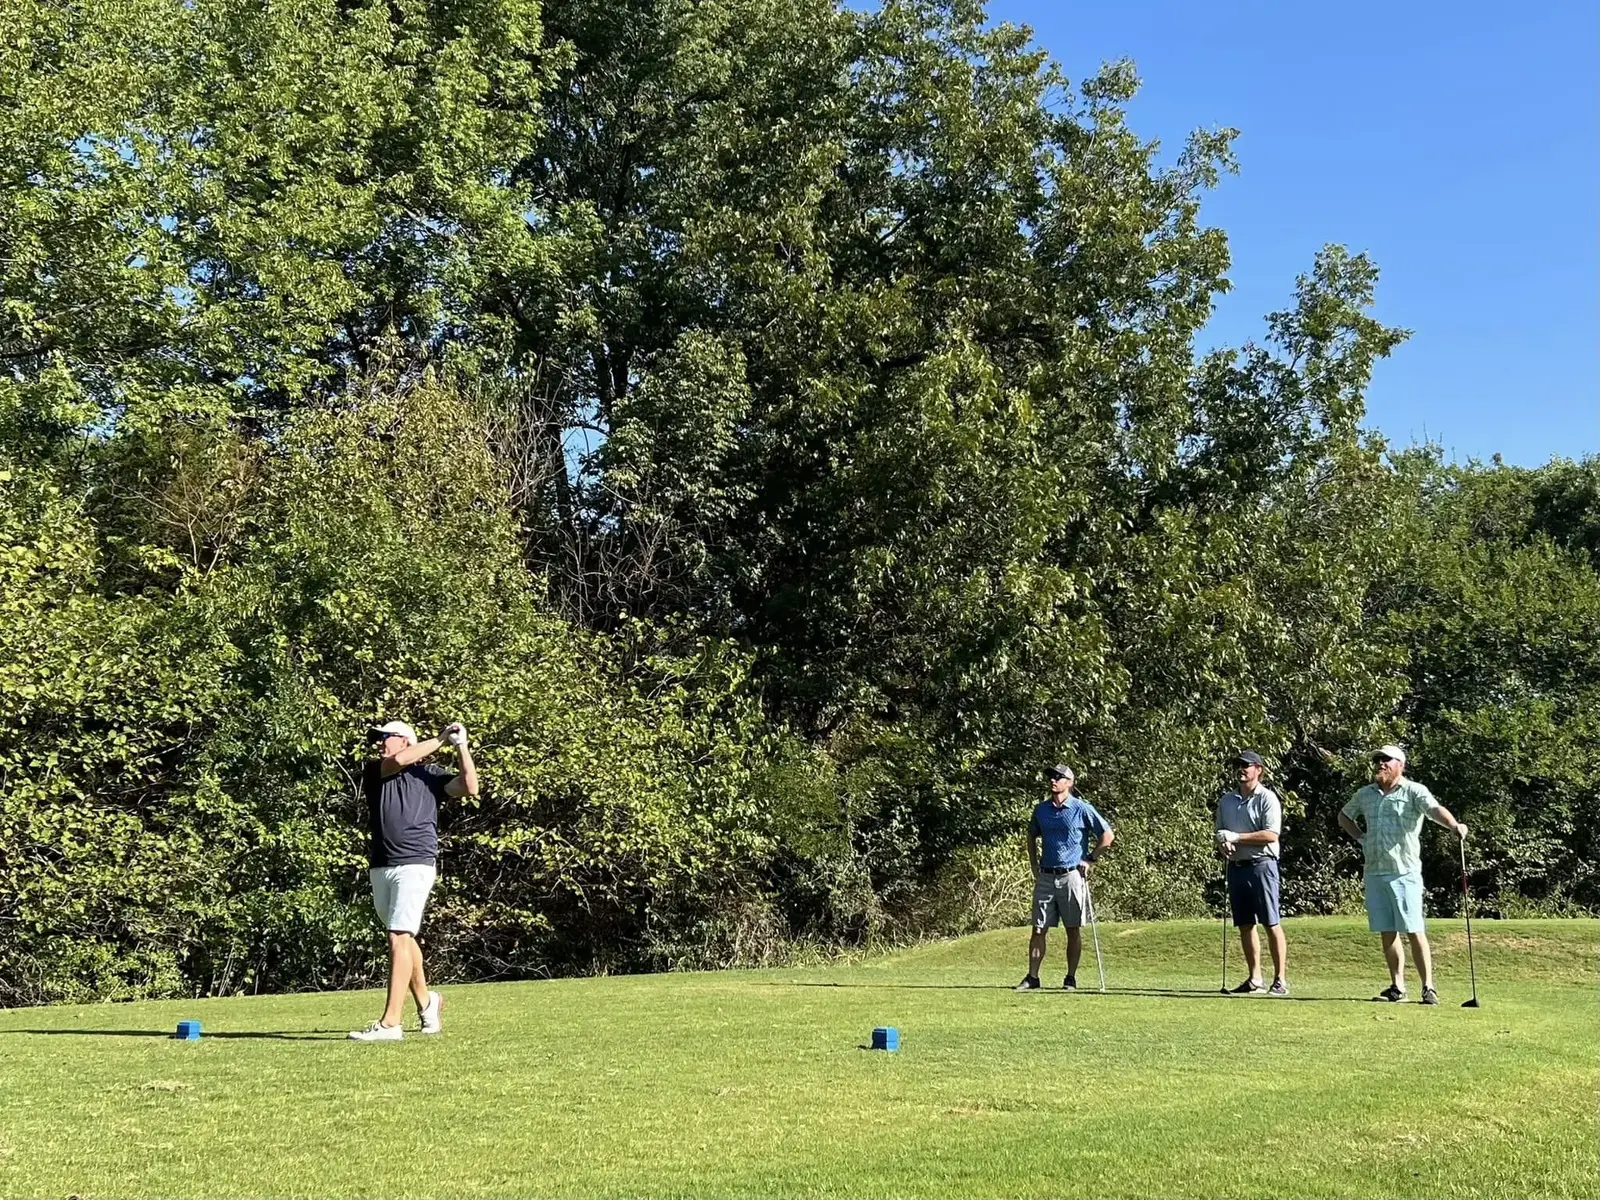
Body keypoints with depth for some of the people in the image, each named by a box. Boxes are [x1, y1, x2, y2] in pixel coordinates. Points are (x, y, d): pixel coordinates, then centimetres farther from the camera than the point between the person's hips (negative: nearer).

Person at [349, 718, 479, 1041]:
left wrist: (460, 745, -7)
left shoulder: (430, 773, 7)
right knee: (403, 939, 15)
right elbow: (398, 762, -6)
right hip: (380, 867, 5)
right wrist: (440, 740, 1)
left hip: (415, 865, -5)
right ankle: (426, 1001, 34)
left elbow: (470, 787, -5)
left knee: (399, 938, -13)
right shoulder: (374, 771, 14)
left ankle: (390, 1023, -18)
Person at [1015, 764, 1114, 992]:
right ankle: (1032, 977, 7)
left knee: (1074, 930, 3)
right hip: (1046, 876, 4)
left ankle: (1071, 978, 11)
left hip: (1072, 875, -4)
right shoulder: (1040, 809, 8)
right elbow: (1031, 836, 24)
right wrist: (1034, 866, 15)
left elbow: (1108, 835, -1)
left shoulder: (1082, 808, -5)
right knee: (1038, 929, 3)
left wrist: (1089, 858, -2)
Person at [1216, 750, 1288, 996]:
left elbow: (1271, 834, -15)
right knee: (1245, 925, 8)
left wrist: (1236, 837, -16)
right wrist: (1223, 846, -3)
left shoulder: (1267, 798, -5)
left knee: (1271, 924, -6)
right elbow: (1220, 835, 20)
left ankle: (1280, 979, -2)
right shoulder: (1226, 801, 15)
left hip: (1261, 864, -6)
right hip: (1236, 866, 6)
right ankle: (1255, 979, 14)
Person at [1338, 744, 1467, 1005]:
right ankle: (1397, 986, 15)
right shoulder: (1365, 794, 14)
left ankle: (1428, 987, -2)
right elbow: (1344, 816, 30)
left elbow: (1435, 809, -23)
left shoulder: (1414, 791, -3)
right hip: (1374, 873, 5)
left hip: (1404, 872, -5)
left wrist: (1453, 825, -43)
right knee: (1387, 932, 8)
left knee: (1414, 930, -7)